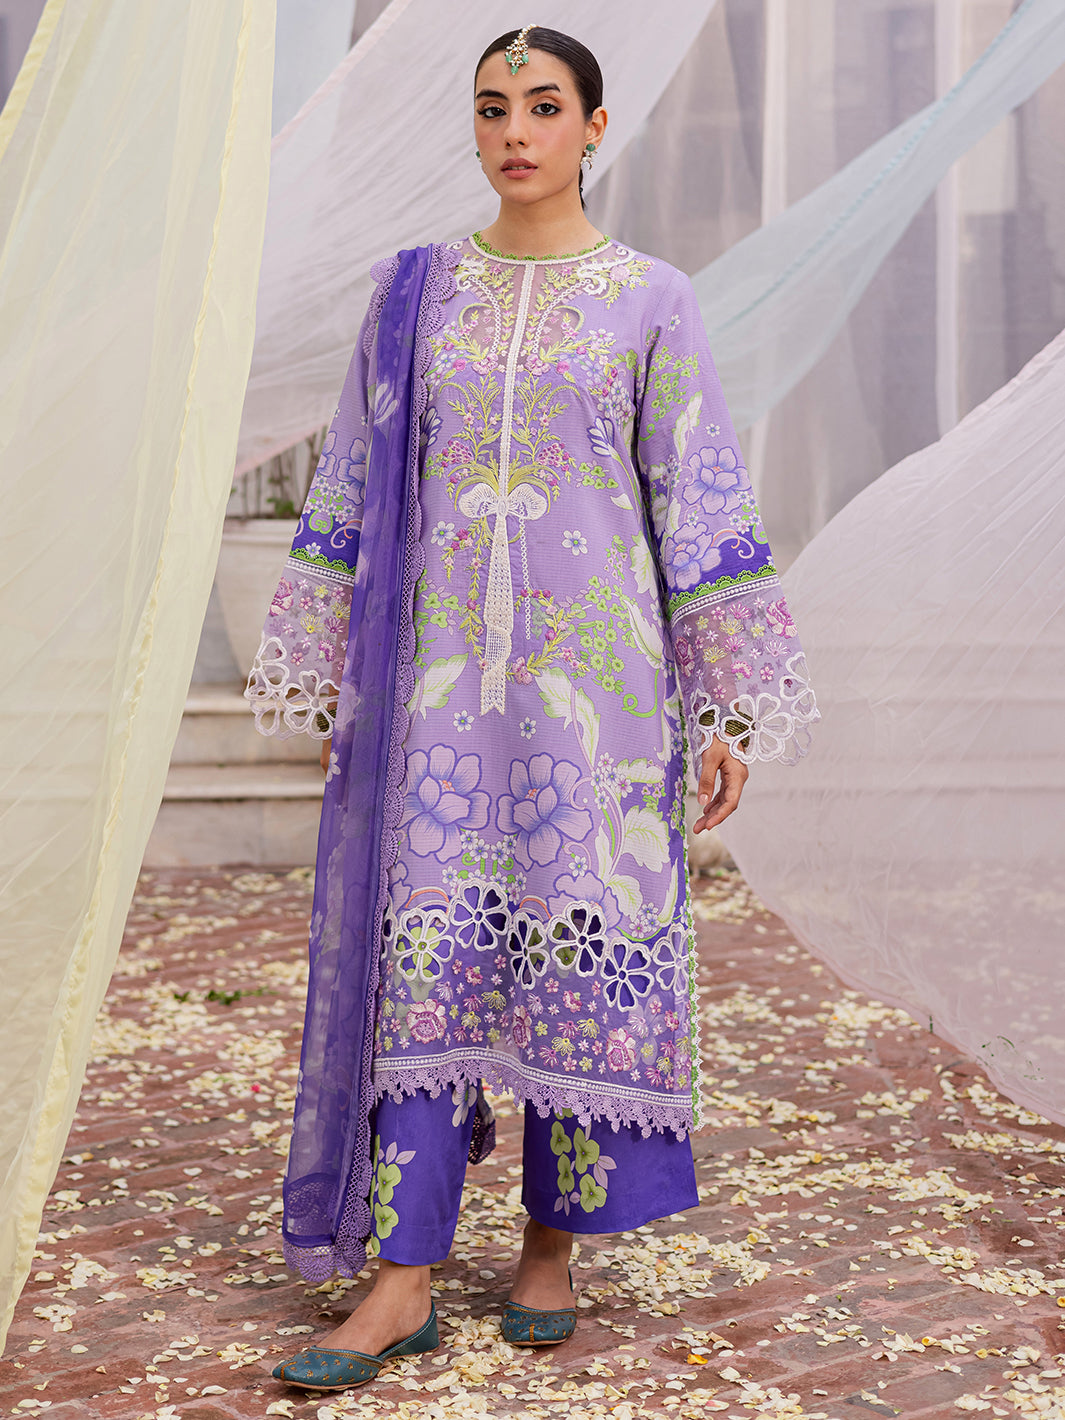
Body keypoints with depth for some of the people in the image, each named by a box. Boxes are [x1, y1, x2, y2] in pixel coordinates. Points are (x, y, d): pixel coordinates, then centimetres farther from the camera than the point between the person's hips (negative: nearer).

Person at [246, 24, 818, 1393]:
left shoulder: (651, 300, 3)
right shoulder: (415, 291, 10)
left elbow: (702, 506, 1)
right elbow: (354, 491, 12)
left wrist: (732, 710, -3)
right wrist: (329, 675, 8)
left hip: (595, 661, -2)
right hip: (445, 664, 2)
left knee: (580, 943, 1)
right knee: (428, 948, -3)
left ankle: (552, 1243, 19)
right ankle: (401, 1280, 0)